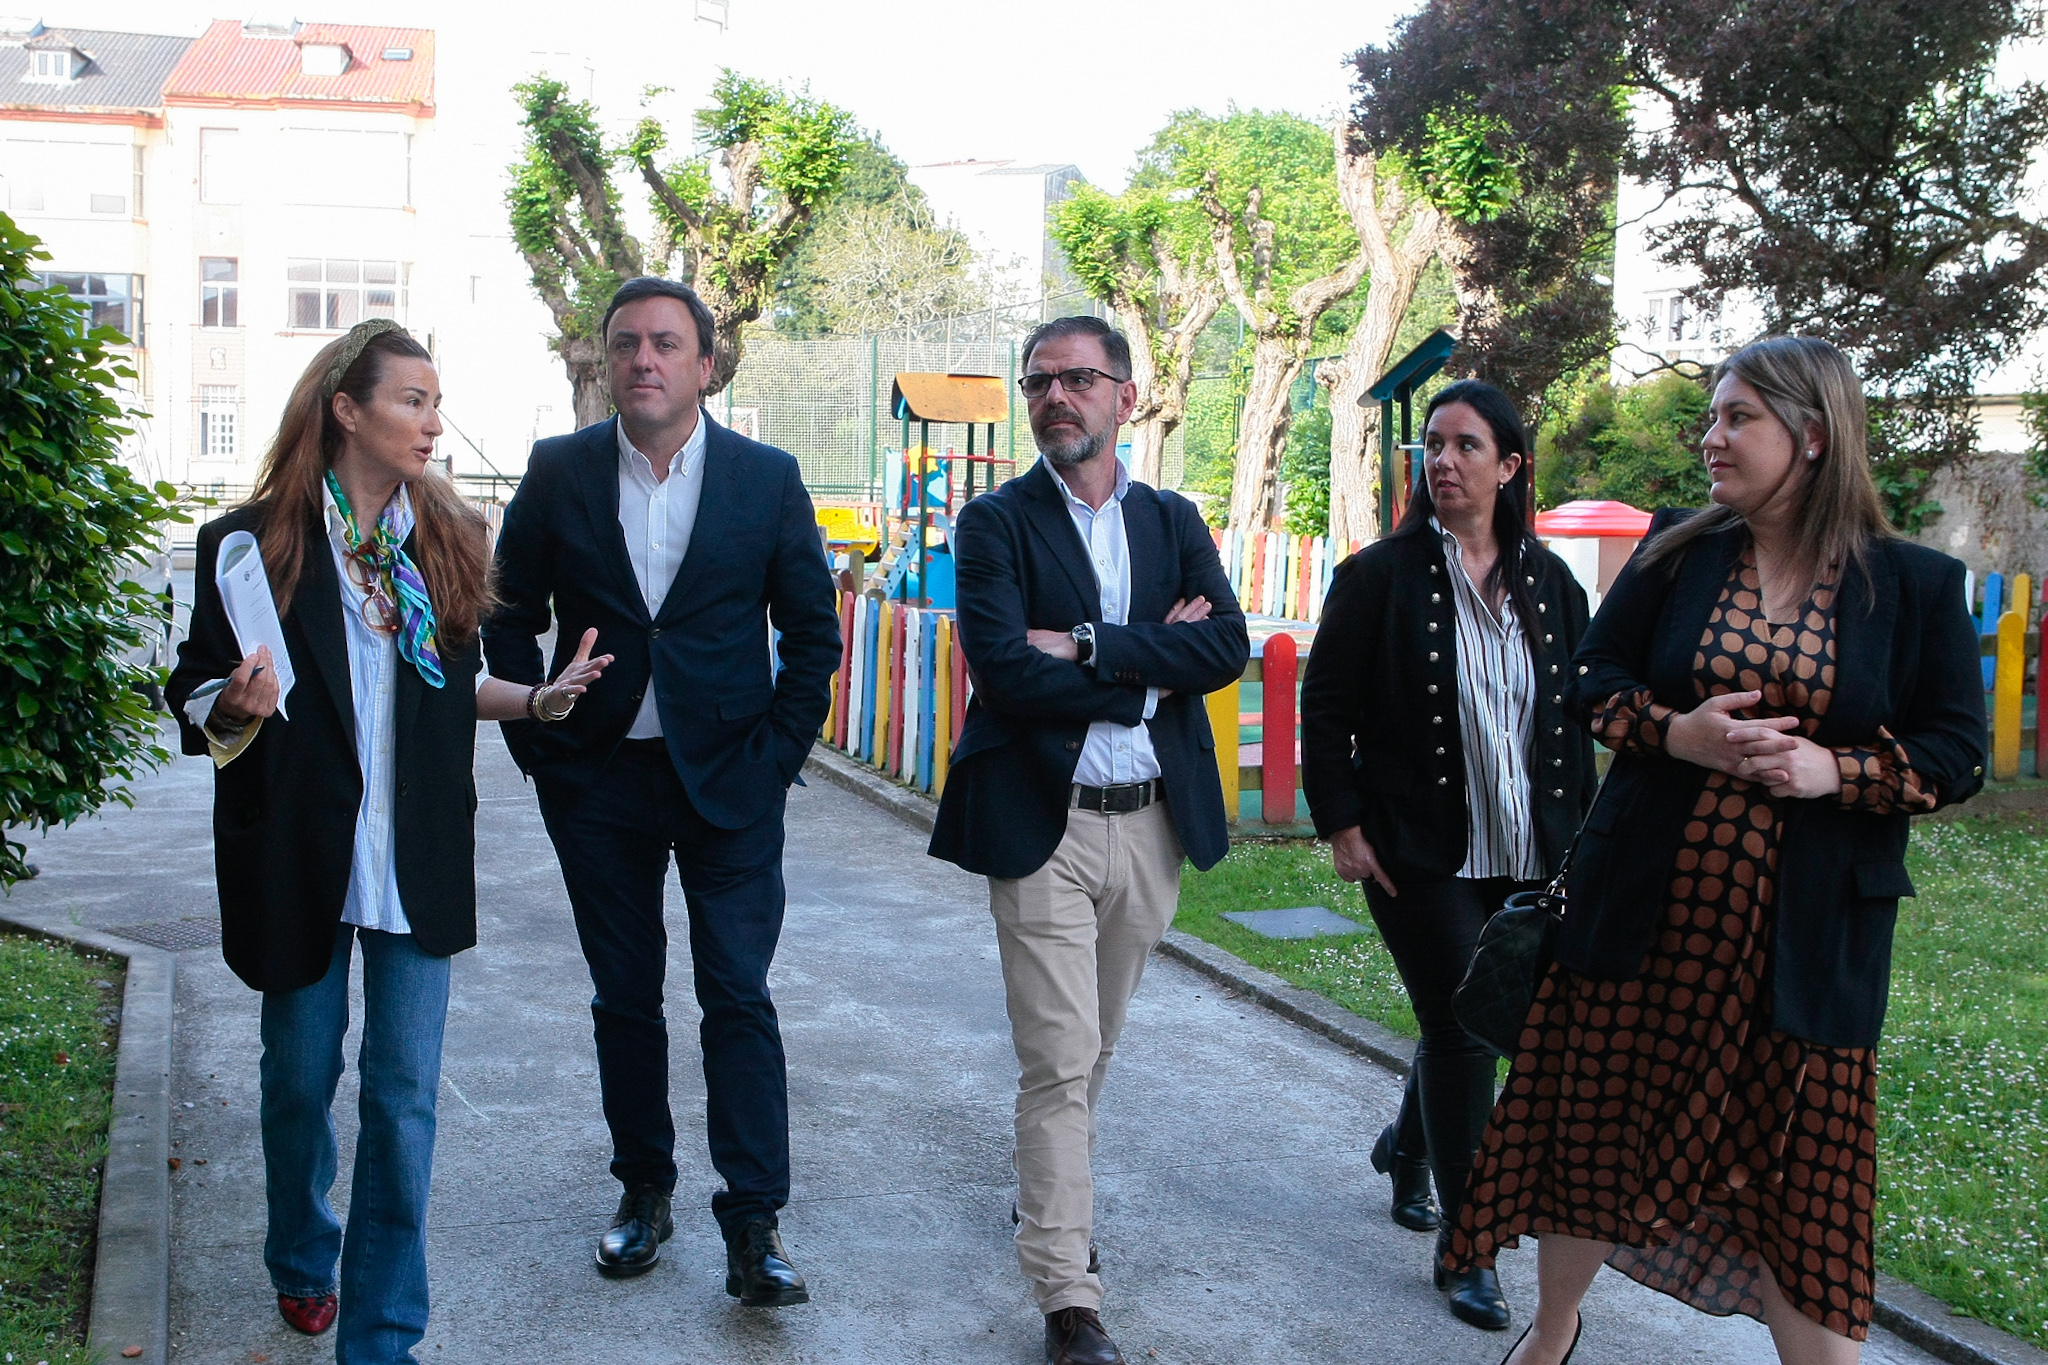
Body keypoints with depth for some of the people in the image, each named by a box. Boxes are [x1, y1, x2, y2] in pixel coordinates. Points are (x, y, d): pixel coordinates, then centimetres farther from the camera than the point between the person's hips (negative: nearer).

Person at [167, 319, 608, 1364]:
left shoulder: (448, 538, 5)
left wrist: (540, 697, -1)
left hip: (417, 863, 2)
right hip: (301, 855, -1)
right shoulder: (252, 542, -5)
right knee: (300, 1077, 15)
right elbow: (197, 700, -1)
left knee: (405, 1094, 1)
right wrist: (238, 707, -23)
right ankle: (302, 1260, 43)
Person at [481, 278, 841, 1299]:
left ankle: (753, 1227, 1)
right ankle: (644, 1192, 27)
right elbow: (510, 617, 8)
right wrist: (539, 745, 1)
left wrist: (776, 754, -3)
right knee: (624, 999, 11)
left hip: (728, 782, -2)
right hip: (598, 783, 2)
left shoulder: (768, 478, -1)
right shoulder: (558, 472, 2)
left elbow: (812, 630, 4)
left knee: (739, 1000, -4)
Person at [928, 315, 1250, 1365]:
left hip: (1152, 823, 4)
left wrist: (1089, 644, -16)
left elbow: (1228, 645, -6)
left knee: (1092, 1050, 18)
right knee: (1058, 1062, -4)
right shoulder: (996, 522, -1)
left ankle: (1047, 1193, 41)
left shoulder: (1174, 521, 10)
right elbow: (1002, 665, -16)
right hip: (1043, 826, -4)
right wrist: (1151, 667, -11)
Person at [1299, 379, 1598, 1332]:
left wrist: (1579, 840, 7)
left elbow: (1574, 721, 11)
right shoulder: (1380, 575, -6)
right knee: (1462, 1031, -4)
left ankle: (1406, 1147, 45)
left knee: (1463, 1024, 14)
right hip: (1421, 855, -4)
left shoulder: (1550, 585, 7)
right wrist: (1341, 824, -9)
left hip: (1526, 857, 4)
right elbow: (1324, 708, -4)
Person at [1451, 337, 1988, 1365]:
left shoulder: (1917, 586, -2)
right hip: (1645, 913, 2)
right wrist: (1675, 733, -14)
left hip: (1803, 938, -2)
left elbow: (1956, 754, -1)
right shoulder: (1676, 554, 3)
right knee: (1598, 1122, 13)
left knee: (1794, 1164, 4)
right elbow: (1591, 680, 5)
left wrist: (1838, 770, -19)